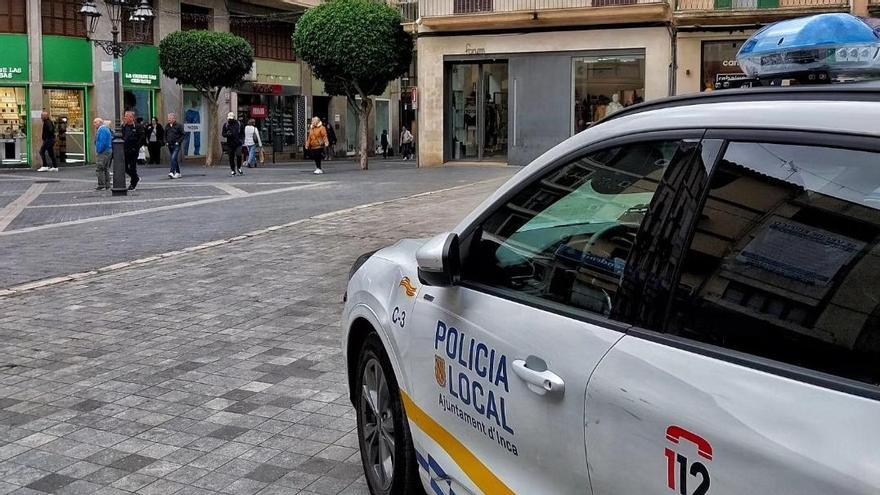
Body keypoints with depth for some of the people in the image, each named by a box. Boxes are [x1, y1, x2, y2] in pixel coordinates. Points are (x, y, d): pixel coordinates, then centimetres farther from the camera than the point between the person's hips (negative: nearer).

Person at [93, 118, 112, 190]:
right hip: (109, 151, 11)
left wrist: (99, 151, -17)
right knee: (106, 169, 13)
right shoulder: (107, 129, 17)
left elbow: (102, 142, -21)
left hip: (103, 152, -11)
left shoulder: (102, 130, -14)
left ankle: (101, 185, -10)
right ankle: (107, 185, 14)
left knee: (99, 169, -8)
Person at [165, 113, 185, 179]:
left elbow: (183, 134, -6)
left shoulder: (179, 125, -7)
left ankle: (172, 172, -22)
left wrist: (178, 142, -13)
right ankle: (178, 173, 19)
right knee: (175, 159, 11)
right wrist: (166, 142, 8)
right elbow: (165, 135, 22)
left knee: (173, 158, -18)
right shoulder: (167, 126, 10)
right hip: (170, 145, 6)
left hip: (176, 145, -6)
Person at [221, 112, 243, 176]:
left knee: (239, 155, -15)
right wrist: (227, 134, -16)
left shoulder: (238, 124, 7)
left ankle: (239, 168, 8)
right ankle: (233, 171, 15)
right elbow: (223, 134, 6)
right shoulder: (226, 125, 5)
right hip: (230, 144, 1)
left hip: (238, 143, -1)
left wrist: (240, 139, 7)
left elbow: (241, 132, 19)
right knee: (231, 157, 3)